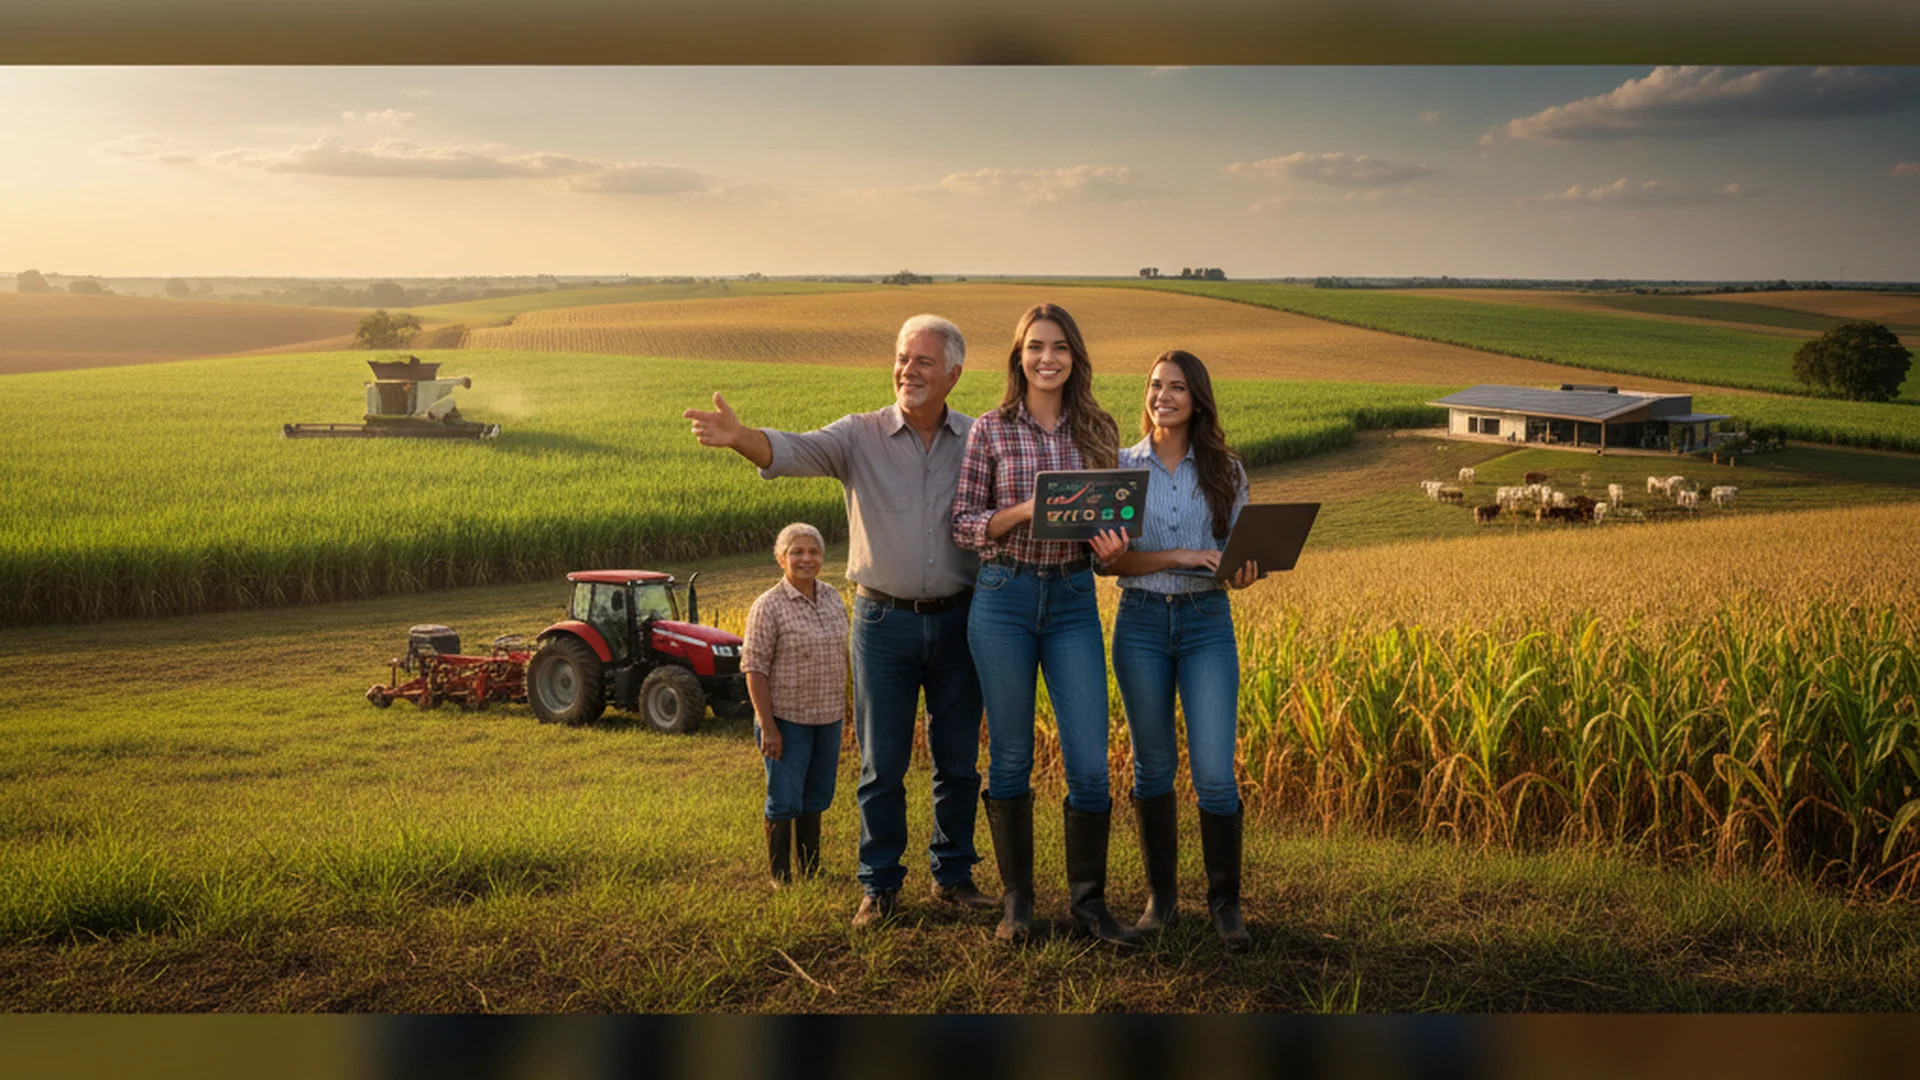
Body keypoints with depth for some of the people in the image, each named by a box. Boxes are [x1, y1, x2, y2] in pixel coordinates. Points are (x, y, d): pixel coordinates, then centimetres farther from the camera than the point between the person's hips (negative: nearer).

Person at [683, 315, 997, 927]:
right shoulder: (860, 437, -2)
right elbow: (794, 451, -18)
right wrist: (738, 437, -37)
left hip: (958, 620, 1)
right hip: (884, 620, -1)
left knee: (959, 761, 10)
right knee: (882, 763, 5)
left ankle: (953, 874, 27)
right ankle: (880, 884, 19)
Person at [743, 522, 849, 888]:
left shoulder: (833, 597, 5)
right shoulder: (768, 606, -14)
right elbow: (754, 667, -14)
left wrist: (842, 707, 15)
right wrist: (767, 726, -17)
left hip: (828, 717, 6)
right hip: (787, 719, -6)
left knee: (816, 798, 15)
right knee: (785, 801, 0)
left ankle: (811, 871, 27)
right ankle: (779, 876, 13)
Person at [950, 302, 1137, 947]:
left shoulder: (1098, 431, 7)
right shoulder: (990, 430, 1)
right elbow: (963, 526, 0)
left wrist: (1111, 537, -11)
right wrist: (1026, 510, -17)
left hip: (1073, 600, 2)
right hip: (1003, 597, -2)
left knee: (1090, 762, -2)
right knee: (1010, 756, 5)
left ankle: (1087, 902, 13)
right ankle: (1017, 902, 19)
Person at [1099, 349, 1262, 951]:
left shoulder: (1225, 471, 6)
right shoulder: (1120, 467, 3)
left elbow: (1237, 552, 8)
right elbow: (1111, 559, -5)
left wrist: (1243, 573, -14)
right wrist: (1181, 556, -18)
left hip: (1208, 623, 0)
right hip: (1141, 622, 0)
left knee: (1214, 772, -6)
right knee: (1153, 766, 8)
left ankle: (1225, 901, 10)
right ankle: (1160, 896, 22)